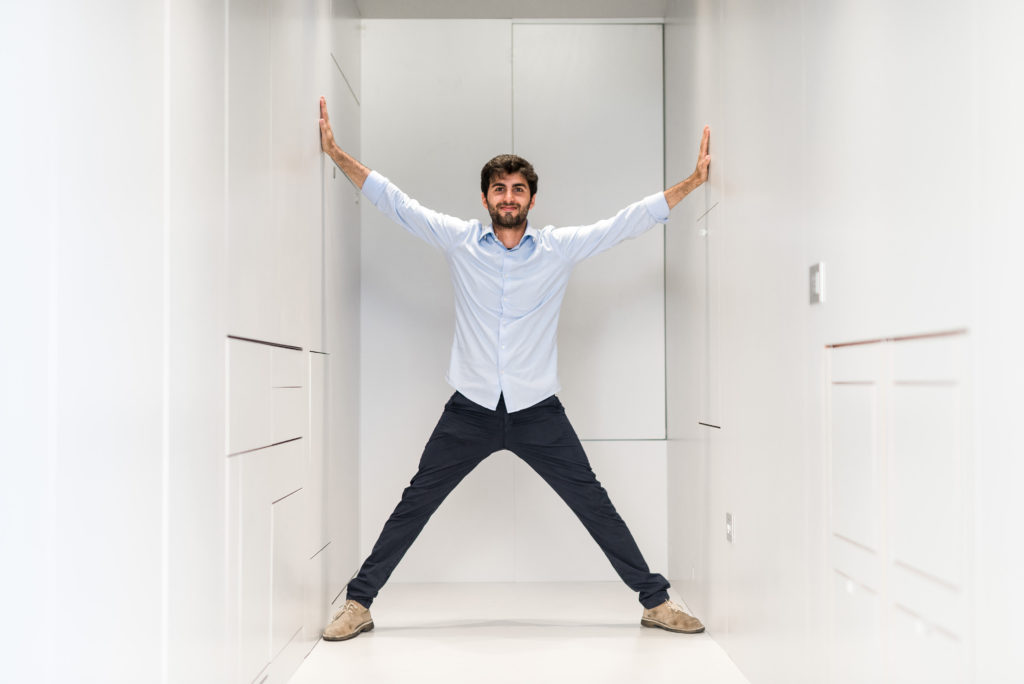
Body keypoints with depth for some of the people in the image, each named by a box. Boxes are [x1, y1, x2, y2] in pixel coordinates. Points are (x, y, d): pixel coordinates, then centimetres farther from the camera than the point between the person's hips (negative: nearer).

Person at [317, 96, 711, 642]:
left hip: (538, 411, 0)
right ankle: (358, 603, 19)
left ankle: (655, 600, 19)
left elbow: (628, 221, 1)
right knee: (415, 504, 5)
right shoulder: (458, 240, 2)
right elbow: (395, 202, 3)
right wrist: (336, 153, -1)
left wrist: (691, 182, -5)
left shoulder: (560, 248, 1)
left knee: (594, 505, 5)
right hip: (470, 410, 0)